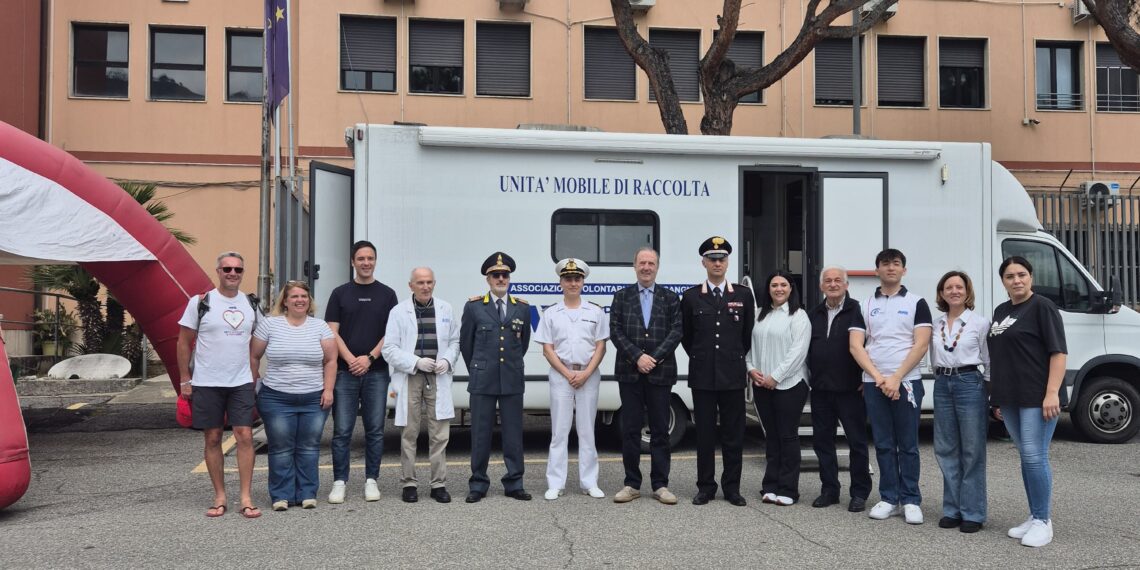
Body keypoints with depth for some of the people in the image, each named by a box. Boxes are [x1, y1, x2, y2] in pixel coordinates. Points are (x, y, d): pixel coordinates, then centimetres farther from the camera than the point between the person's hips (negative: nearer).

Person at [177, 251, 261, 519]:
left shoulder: (250, 304, 8)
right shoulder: (200, 302, -2)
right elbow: (184, 342, 1)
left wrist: (256, 378, 9)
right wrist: (185, 381, -2)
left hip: (241, 383, 2)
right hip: (206, 384, -2)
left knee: (245, 436, -5)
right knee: (213, 439, 5)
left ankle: (246, 498, 0)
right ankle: (220, 497, 16)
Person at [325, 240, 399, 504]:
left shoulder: (387, 294, 7)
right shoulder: (340, 293, 6)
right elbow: (332, 332, 1)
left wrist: (370, 358, -10)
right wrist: (351, 359, -12)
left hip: (377, 372, 0)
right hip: (345, 372, 0)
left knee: (375, 430, 5)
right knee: (342, 430, 0)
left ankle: (371, 480, 14)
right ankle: (339, 481, 8)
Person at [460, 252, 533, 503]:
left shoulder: (522, 308, 7)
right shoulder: (474, 306, 2)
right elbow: (465, 344, 9)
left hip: (512, 381, 2)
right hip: (482, 381, -1)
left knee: (513, 433, 5)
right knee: (481, 434, 3)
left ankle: (514, 484, 14)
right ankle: (478, 484, 13)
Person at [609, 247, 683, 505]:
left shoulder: (670, 298, 8)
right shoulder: (622, 297, 9)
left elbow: (676, 332, -1)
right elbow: (615, 331, 0)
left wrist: (654, 358, -12)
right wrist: (637, 357, -12)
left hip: (660, 373, 0)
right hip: (630, 373, 0)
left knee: (660, 430, 3)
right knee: (630, 430, 3)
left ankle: (660, 485, 10)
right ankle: (632, 484, 11)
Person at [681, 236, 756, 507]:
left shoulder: (744, 295, 5)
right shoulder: (691, 297, 4)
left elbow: (748, 334, 13)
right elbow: (686, 336, 13)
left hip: (733, 374, 0)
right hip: (702, 375, 0)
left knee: (733, 433, 5)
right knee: (705, 432, 4)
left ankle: (732, 487, 15)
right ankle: (706, 486, 13)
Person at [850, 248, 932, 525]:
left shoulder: (916, 303, 3)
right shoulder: (865, 306, 9)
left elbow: (921, 345, -5)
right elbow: (856, 347, 2)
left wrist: (896, 378, -12)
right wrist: (878, 377, -10)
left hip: (906, 381, -2)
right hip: (873, 383, 2)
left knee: (908, 445, 1)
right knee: (883, 444, 7)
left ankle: (911, 501, 8)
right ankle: (889, 499, 14)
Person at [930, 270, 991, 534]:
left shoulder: (980, 322, -1)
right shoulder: (936, 324, 10)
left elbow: (988, 361, 0)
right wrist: (942, 379, 10)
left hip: (970, 383, -5)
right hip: (942, 385, 5)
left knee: (972, 450, -1)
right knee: (946, 449, 7)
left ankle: (972, 513, 4)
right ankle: (952, 509, 16)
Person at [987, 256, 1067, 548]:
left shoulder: (1042, 307, -6)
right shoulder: (1001, 311, 16)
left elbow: (1058, 352, -11)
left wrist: (1052, 392, -20)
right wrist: (999, 396, 17)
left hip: (1037, 397, -7)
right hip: (1010, 398, 7)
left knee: (1035, 457, -7)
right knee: (1026, 457, 11)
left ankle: (1043, 521, 1)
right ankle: (1034, 516, 18)